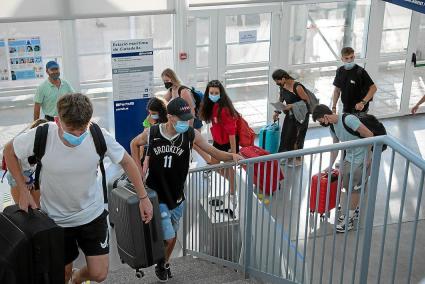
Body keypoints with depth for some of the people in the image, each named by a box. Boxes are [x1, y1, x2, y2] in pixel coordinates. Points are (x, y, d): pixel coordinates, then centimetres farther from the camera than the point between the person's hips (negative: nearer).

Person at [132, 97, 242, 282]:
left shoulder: (191, 135, -12)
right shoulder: (152, 134, -13)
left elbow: (214, 152, -9)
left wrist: (231, 156, -28)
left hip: (177, 197, 3)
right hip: (157, 197, -3)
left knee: (172, 236, 18)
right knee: (168, 238, -6)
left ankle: (165, 264, 46)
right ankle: (159, 263, 27)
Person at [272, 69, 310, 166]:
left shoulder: (297, 87, -24)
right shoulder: (282, 87, 0)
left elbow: (306, 100, -20)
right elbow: (281, 100, 15)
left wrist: (292, 106, -24)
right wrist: (277, 112, 5)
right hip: (290, 115, 7)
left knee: (296, 136, 0)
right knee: (285, 136, 9)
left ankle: (298, 159, 15)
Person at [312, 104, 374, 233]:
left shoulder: (348, 119, -26)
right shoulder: (332, 126, 1)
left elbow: (369, 135, -25)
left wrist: (368, 157, -20)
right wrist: (330, 166, 14)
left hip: (362, 159, -8)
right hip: (349, 157, 8)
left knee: (354, 188, -3)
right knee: (347, 186, 13)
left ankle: (349, 219, 7)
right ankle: (354, 210, 33)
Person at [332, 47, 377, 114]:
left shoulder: (360, 72, -17)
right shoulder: (340, 71, 0)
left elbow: (373, 88, -16)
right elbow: (337, 90, 10)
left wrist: (363, 102, -26)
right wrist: (334, 107, 3)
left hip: (359, 109, -5)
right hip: (346, 109, 5)